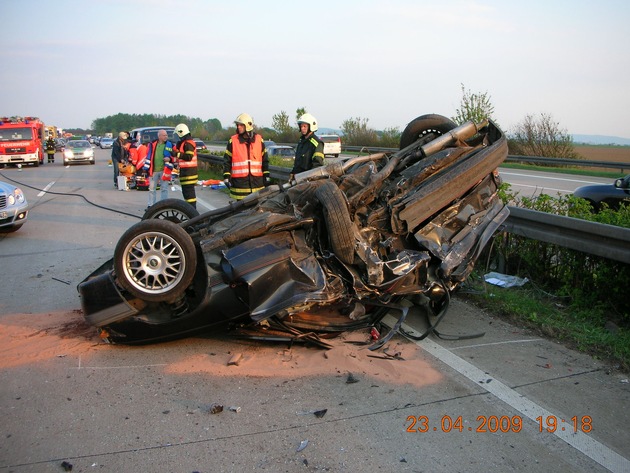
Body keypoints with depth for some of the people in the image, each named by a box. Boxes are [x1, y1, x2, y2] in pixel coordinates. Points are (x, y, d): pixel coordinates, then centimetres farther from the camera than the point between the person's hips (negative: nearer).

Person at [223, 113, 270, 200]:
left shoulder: (259, 139, 7)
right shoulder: (233, 140, 3)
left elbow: (265, 159, 12)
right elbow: (227, 160, 5)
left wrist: (266, 175, 9)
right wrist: (226, 176, -2)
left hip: (257, 180, 1)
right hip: (240, 181, -1)